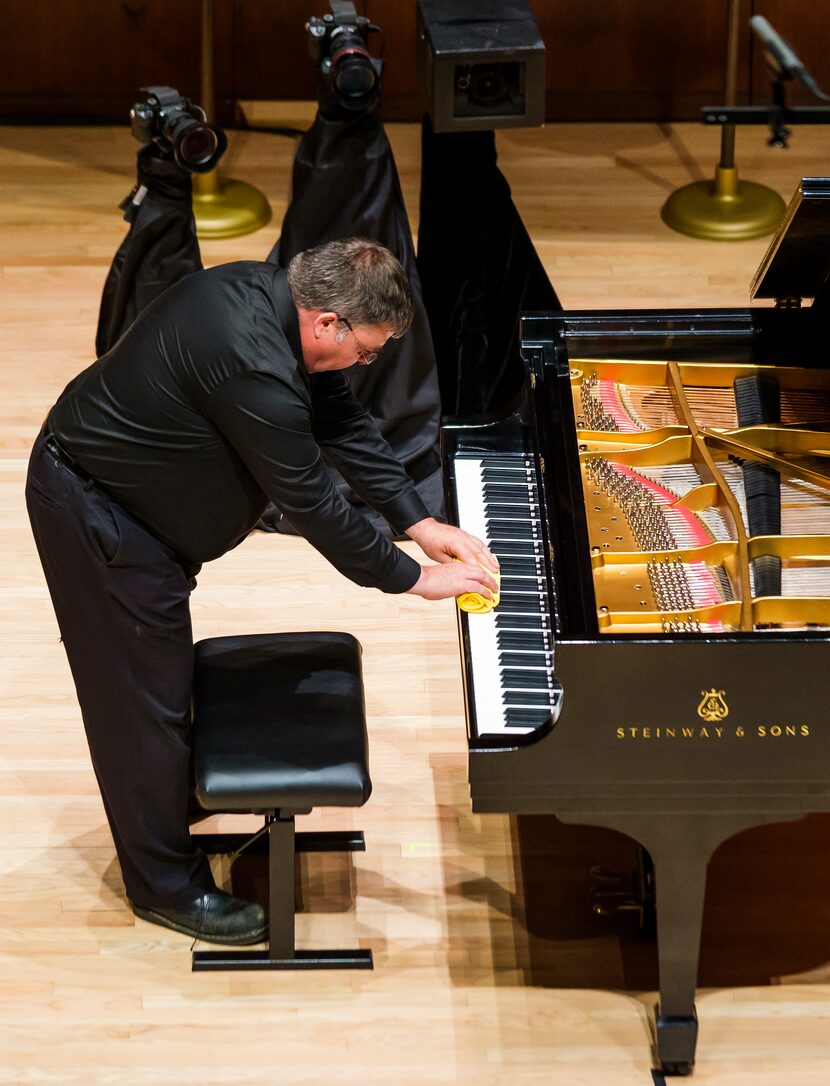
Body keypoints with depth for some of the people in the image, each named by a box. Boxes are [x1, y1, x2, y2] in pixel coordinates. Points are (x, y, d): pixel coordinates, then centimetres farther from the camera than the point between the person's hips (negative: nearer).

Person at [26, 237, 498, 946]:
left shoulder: (273, 296, -6)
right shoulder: (255, 368, -36)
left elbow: (343, 422, 3)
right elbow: (311, 503, -28)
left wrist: (420, 523, 0)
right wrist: (415, 578, -17)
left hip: (127, 489, 10)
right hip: (96, 511, -10)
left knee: (163, 673, 25)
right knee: (146, 694, 1)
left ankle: (169, 799, 46)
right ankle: (167, 885, 13)